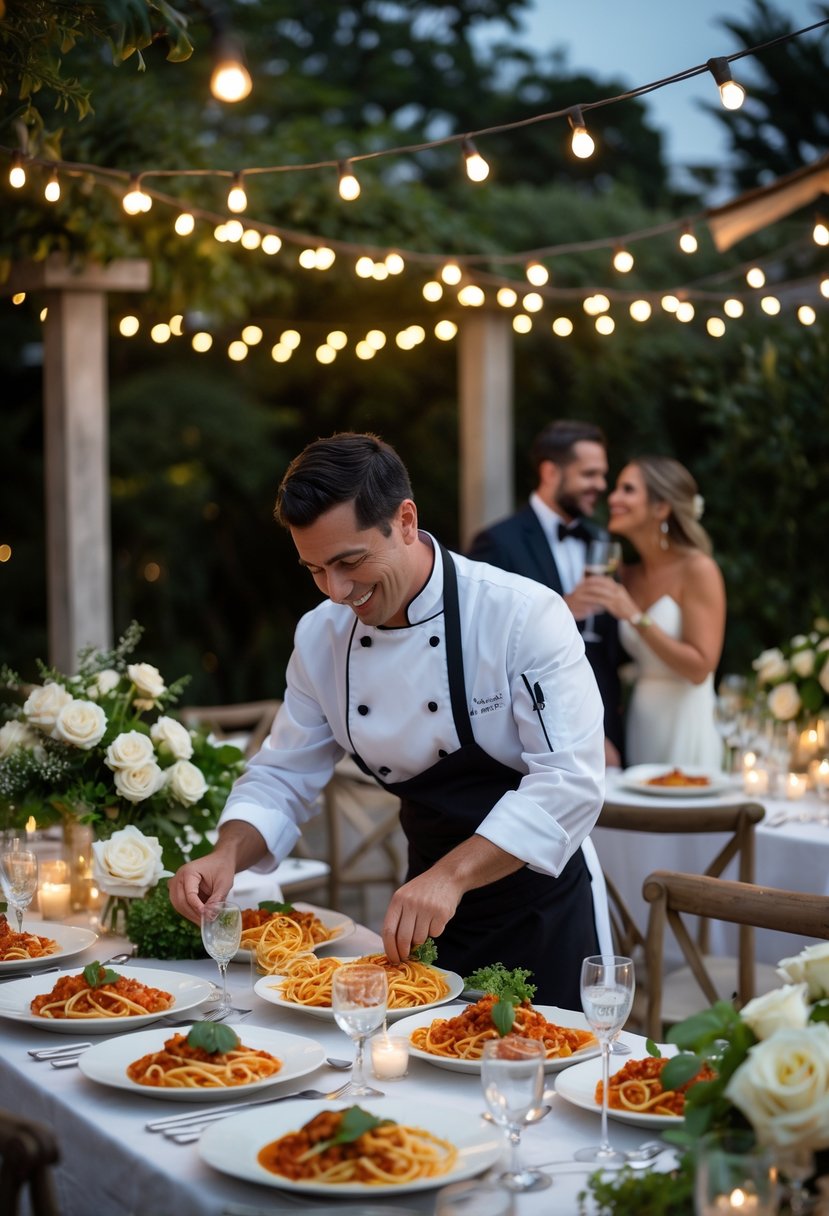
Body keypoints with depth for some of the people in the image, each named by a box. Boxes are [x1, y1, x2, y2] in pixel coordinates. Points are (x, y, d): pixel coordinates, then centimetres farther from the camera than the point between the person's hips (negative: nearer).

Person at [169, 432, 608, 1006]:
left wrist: (451, 875, -37)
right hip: (429, 898, 5)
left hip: (535, 910, -5)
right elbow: (284, 776, 4)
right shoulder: (322, 636, -3)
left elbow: (569, 781, -27)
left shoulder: (525, 615, -22)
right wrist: (228, 855, -15)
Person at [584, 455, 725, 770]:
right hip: (639, 730, 6)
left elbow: (699, 667, -16)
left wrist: (635, 616, -19)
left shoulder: (697, 569, -9)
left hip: (685, 731, -6)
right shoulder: (628, 576, 8)